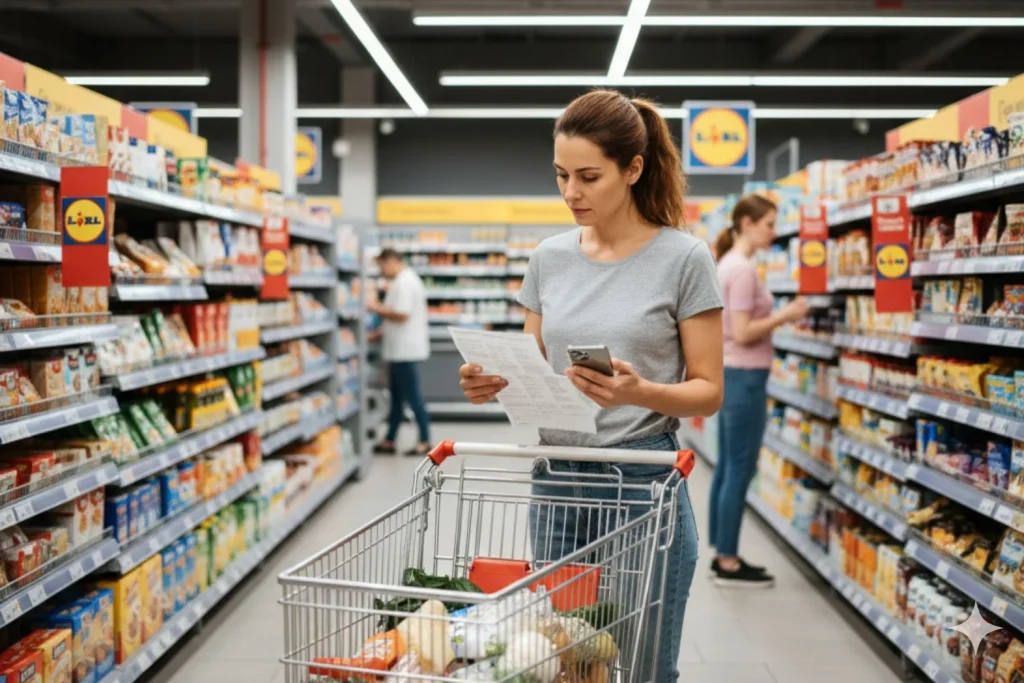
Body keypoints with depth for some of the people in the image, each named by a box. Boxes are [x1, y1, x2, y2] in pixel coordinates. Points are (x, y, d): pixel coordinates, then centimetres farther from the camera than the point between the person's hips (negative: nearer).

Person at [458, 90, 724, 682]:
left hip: (641, 480, -4)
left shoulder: (683, 257, -7)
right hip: (556, 478, 4)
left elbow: (708, 391, -5)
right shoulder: (549, 257, 6)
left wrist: (640, 393, -24)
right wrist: (495, 385, -9)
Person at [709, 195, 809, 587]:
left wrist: (779, 315, 10)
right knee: (740, 470, -3)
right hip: (744, 378, -10)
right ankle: (729, 563, 6)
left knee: (727, 468, 13)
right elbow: (743, 334, -21)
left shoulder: (728, 264, 14)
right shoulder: (742, 269, -17)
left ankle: (723, 556, 21)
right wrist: (785, 315, -12)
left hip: (731, 375, 10)